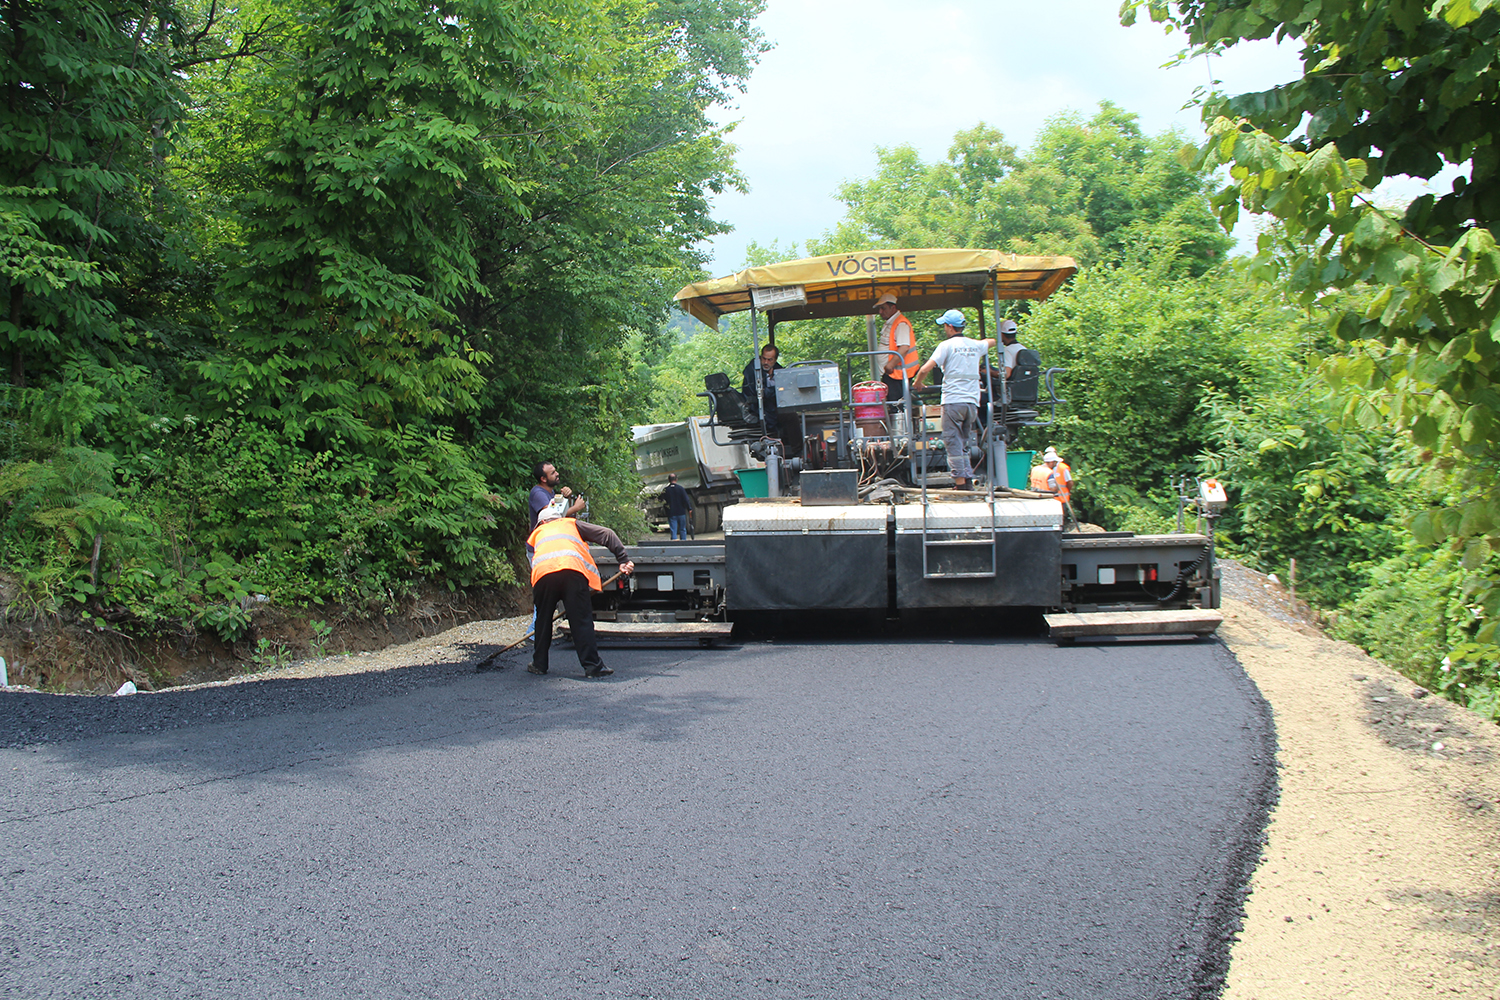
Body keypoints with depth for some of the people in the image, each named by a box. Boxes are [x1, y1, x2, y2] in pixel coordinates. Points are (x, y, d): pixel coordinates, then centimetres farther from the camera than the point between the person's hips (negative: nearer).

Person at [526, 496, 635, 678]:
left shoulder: (537, 533, 37)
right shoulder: (571, 524, 32)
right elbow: (607, 535, 21)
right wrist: (623, 559, 18)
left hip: (542, 572, 2)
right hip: (572, 569, -2)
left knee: (543, 619, 19)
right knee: (581, 620, 0)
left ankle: (539, 664, 26)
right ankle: (592, 666, -3)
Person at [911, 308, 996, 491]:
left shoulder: (947, 345, -4)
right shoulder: (976, 345, 14)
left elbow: (925, 369, -11)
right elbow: (992, 341, 38)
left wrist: (917, 384, 7)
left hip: (953, 401, -5)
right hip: (972, 402, 5)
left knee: (953, 442, -2)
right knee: (964, 444, 14)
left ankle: (960, 482, -8)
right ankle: (968, 480, 7)